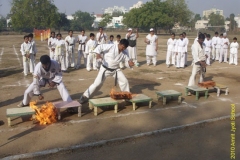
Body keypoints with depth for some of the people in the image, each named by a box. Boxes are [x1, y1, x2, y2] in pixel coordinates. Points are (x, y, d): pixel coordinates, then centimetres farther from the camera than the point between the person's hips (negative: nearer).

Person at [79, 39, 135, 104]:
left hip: (115, 69, 5)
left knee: (124, 81, 2)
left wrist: (130, 62, -22)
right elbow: (100, 47, -23)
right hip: (105, 69, -5)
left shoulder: (124, 53, -6)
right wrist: (98, 54, -43)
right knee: (97, 83, -10)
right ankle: (85, 96, 2)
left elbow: (127, 60, 2)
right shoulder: (111, 47, -21)